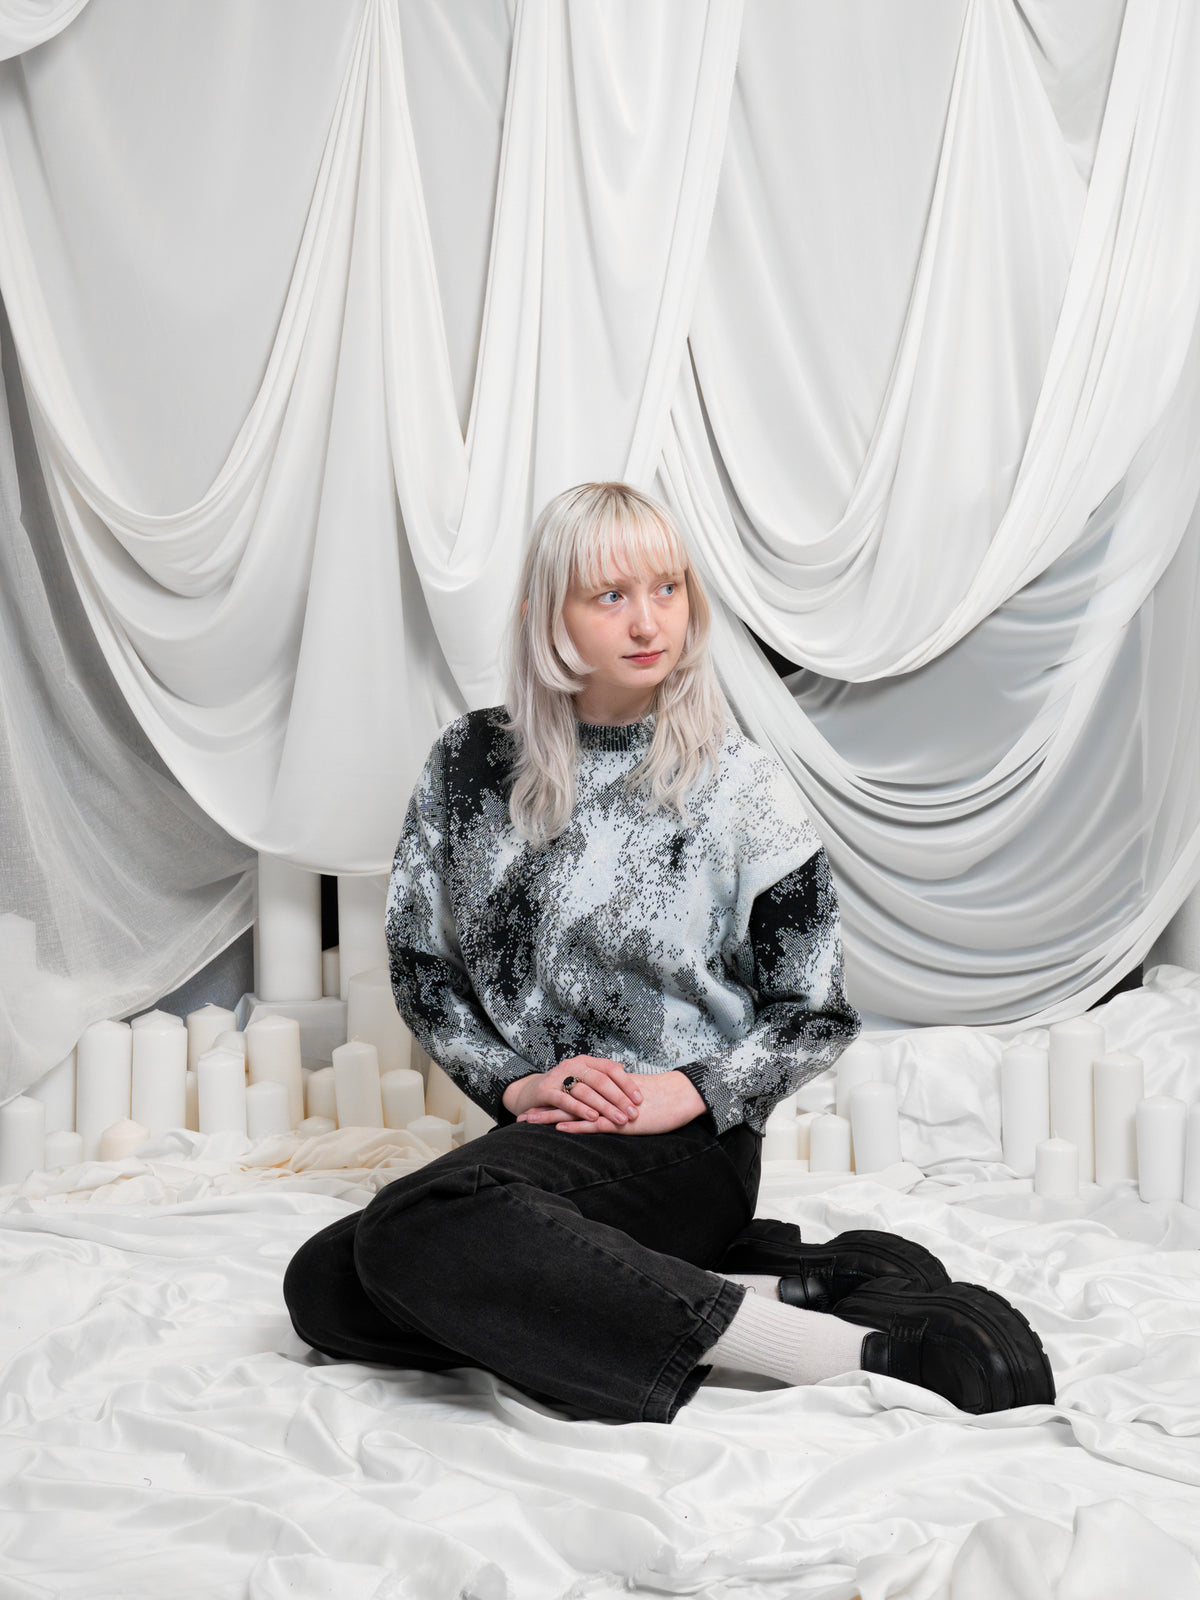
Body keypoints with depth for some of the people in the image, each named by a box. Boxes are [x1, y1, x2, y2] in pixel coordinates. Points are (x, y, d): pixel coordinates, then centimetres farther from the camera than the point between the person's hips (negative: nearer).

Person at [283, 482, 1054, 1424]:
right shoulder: (475, 764, 7)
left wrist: (687, 1095, -12)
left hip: (686, 1147, -5)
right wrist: (512, 1084, -4)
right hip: (527, 1132, 6)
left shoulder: (739, 786, -2)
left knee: (417, 1232, -32)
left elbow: (816, 1014, 2)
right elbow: (419, 966, 11)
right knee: (322, 1288, -19)